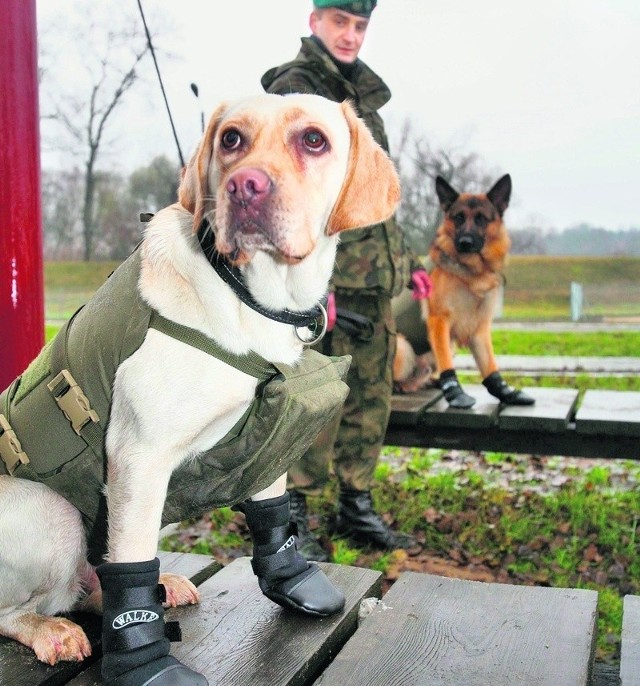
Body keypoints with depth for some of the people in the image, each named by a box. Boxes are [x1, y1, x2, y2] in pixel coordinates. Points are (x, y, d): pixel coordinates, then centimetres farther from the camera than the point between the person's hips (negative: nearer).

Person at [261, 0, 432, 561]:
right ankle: (289, 518, 8)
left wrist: (406, 261, 22)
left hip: (374, 280, 8)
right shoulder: (292, 91, -5)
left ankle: (357, 509, 22)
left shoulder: (361, 95, 21)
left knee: (371, 398, 10)